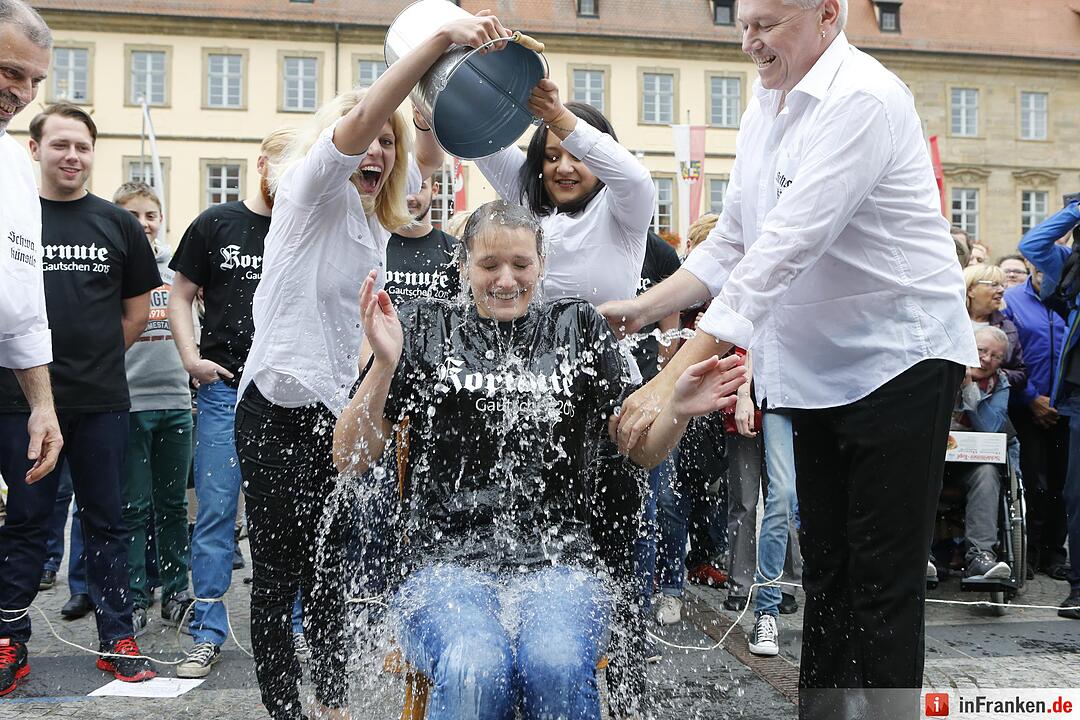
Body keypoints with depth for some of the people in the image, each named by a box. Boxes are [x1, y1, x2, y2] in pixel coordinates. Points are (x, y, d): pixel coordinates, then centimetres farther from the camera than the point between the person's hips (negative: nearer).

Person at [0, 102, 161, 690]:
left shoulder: (118, 224, 8)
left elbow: (137, 310, 13)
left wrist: (95, 359, 7)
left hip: (101, 402, 1)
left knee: (105, 521, 9)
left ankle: (117, 639, 17)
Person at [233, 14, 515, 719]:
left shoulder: (377, 229, 19)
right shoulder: (311, 189, -5)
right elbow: (360, 117, -23)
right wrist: (442, 35, -31)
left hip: (339, 411, 8)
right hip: (279, 409, -7)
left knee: (331, 568, 12)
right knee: (280, 574, -3)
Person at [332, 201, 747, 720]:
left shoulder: (579, 327, 15)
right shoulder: (425, 326, 11)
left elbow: (643, 452, 15)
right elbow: (349, 459, 6)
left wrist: (678, 410, -7)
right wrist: (385, 363, -10)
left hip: (556, 558, 1)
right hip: (446, 557, -1)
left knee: (557, 666, -32)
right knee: (473, 670, -33)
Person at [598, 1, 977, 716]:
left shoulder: (861, 99, -19)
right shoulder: (766, 108, 9)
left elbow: (781, 253, -29)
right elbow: (733, 243, 13)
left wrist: (673, 378, -33)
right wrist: (643, 307, -2)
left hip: (900, 357, -8)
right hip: (813, 370, 8)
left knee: (883, 582, -2)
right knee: (824, 567, 14)